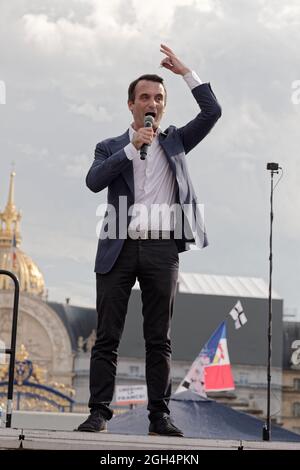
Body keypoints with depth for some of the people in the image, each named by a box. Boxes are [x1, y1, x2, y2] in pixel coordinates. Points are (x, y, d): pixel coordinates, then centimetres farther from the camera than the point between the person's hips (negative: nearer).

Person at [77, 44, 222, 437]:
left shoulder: (175, 141, 18)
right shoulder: (111, 147, 15)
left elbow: (212, 112, 6)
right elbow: (94, 180, -5)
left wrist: (185, 72, 5)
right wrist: (132, 147, -9)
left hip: (162, 247, 1)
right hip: (119, 247, 0)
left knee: (159, 340, 2)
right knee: (107, 338, -3)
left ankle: (160, 416, 3)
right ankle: (99, 413, -3)